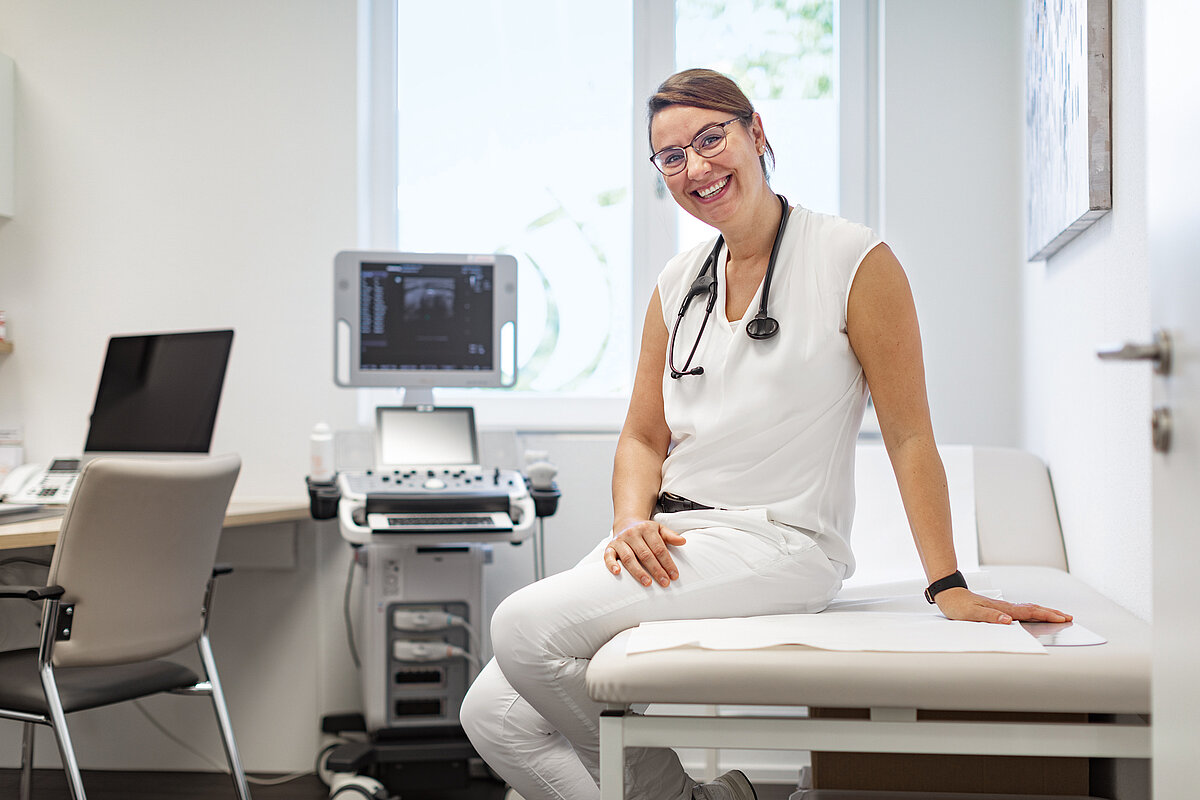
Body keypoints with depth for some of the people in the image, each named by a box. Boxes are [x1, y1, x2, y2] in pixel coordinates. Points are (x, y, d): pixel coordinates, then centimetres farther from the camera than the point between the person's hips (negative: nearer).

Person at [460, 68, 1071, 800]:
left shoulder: (856, 262, -4)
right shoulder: (678, 283, 14)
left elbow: (909, 438, -5)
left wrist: (950, 588, -10)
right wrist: (632, 524, -5)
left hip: (780, 541, -6)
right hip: (672, 544, 7)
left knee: (527, 627, -24)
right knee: (495, 713, -8)